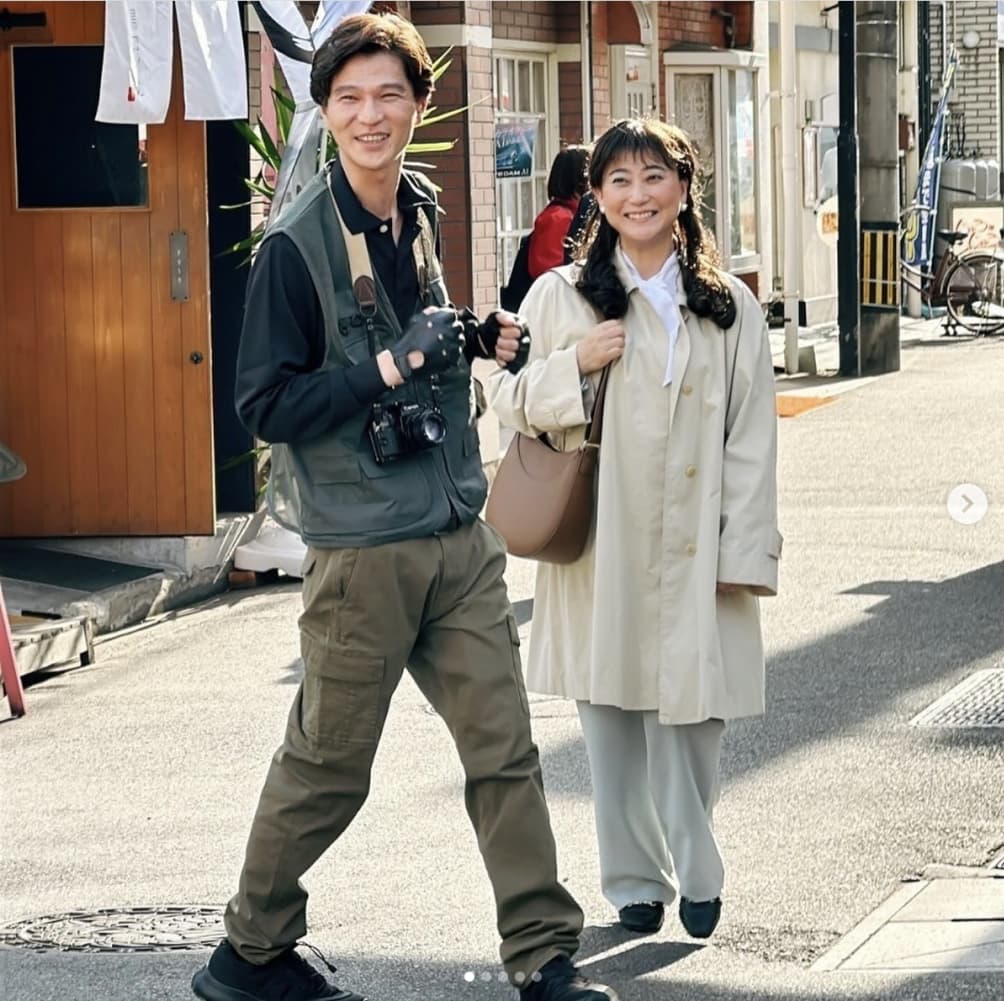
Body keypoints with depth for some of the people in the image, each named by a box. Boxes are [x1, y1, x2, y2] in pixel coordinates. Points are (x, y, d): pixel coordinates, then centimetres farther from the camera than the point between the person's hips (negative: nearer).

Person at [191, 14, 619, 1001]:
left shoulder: (418, 214, 9)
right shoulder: (297, 244, -12)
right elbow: (264, 403, -14)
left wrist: (476, 340, 6)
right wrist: (390, 366, -21)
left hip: (457, 538, 6)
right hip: (362, 548, -6)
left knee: (505, 750, 4)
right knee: (327, 768, 5)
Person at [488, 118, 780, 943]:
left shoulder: (730, 308, 7)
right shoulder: (561, 297, 6)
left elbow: (751, 441, 5)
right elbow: (508, 397, 8)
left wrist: (744, 554, -3)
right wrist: (575, 365, -11)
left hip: (692, 555, 0)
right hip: (600, 551, 0)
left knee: (691, 711, -5)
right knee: (613, 719, 2)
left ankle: (696, 873, 15)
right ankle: (636, 883, 15)